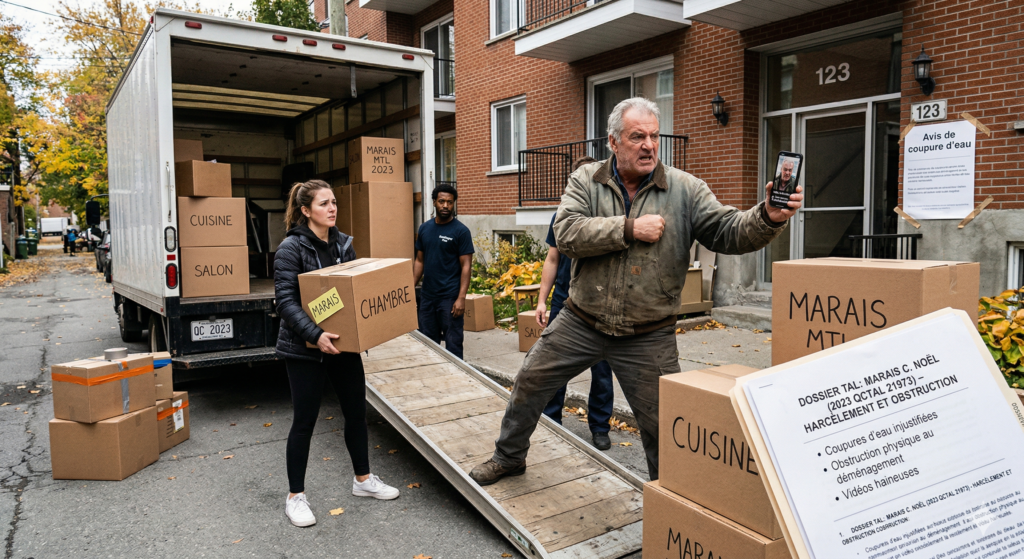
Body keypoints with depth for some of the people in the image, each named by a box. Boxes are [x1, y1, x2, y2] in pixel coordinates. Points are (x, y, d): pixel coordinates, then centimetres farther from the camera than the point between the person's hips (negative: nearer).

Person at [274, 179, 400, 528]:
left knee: (356, 411, 14)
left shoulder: (343, 243, 6)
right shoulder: (292, 248, -13)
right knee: (305, 420, 3)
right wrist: (315, 335, -30)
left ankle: (363, 480, 33)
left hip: (342, 343, 6)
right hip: (305, 349, -6)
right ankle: (295, 497, 20)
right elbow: (286, 301, -19)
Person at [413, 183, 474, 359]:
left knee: (453, 343, 0)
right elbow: (419, 261, 15)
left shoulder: (461, 231, -7)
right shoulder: (424, 228, 9)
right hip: (427, 295, 6)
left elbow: (466, 266, -10)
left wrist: (461, 298, -17)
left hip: (450, 297, -5)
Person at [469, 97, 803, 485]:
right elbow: (566, 233, -16)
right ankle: (508, 457, 38)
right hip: (580, 323, 2)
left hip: (649, 337, -1)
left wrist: (769, 218, -32)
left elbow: (728, 232, -12)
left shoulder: (685, 189, -5)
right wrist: (629, 229, -22)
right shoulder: (585, 181, -2)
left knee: (663, 425, 6)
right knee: (529, 384, 12)